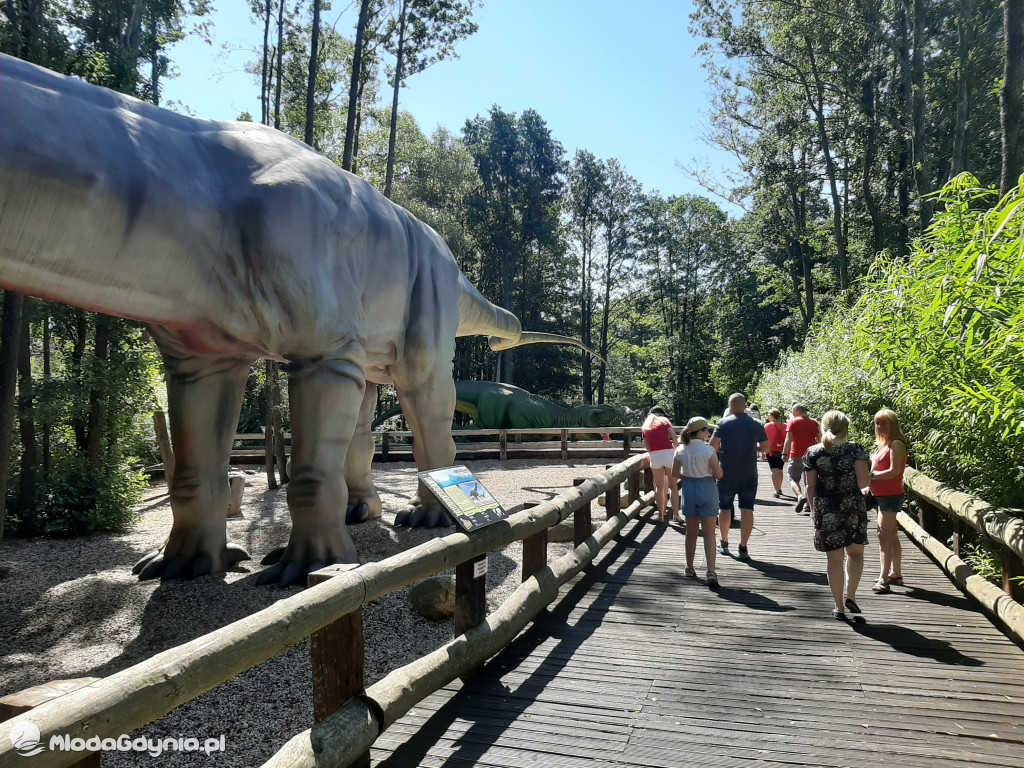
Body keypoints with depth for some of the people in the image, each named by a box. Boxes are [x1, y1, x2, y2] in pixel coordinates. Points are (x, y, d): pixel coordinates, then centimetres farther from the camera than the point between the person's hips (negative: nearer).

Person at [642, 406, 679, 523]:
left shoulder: (646, 426, 18)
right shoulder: (665, 421, 9)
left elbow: (647, 446, 15)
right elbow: (675, 439, -2)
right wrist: (675, 448, 15)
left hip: (654, 456, 2)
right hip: (668, 453, -2)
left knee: (659, 487, 12)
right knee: (673, 486, 6)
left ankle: (661, 515, 11)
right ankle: (676, 515, 5)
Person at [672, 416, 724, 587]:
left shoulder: (681, 450, -3)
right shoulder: (708, 450, -15)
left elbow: (675, 473, 3)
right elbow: (718, 474, -11)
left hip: (688, 490, 4)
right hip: (707, 490, -4)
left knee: (691, 532, 17)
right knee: (709, 534, 3)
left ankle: (690, 568, 28)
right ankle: (711, 572, -7)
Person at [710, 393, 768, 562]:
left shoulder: (723, 423, -7)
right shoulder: (757, 424, 0)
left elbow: (713, 446, -12)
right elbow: (765, 447, 7)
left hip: (727, 473, -1)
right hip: (749, 474, 1)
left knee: (724, 508, 13)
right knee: (747, 509, 4)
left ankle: (724, 544, 23)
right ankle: (743, 548, 2)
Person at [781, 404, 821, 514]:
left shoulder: (792, 422, -3)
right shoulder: (814, 423, 10)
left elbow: (789, 439, -12)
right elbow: (819, 440, 12)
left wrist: (784, 453, -12)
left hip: (797, 456, -4)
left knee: (793, 479, 4)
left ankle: (800, 496, -23)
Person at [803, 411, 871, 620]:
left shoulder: (813, 453, 0)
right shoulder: (856, 450, -5)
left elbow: (810, 487, 1)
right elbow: (863, 482, -10)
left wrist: (813, 509, 13)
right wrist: (869, 475, 11)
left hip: (825, 511, 1)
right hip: (853, 508, -1)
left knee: (834, 558, 7)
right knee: (855, 552, 20)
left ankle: (839, 607, 11)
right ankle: (851, 595, 8)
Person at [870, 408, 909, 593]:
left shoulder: (896, 444, -13)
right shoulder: (882, 444, 14)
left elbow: (894, 471, -21)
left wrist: (871, 476, -19)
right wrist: (869, 478, -1)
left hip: (891, 495, -10)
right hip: (882, 495, 10)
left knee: (885, 536, -14)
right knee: (892, 536, 17)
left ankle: (883, 579, -15)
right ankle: (896, 574, 27)